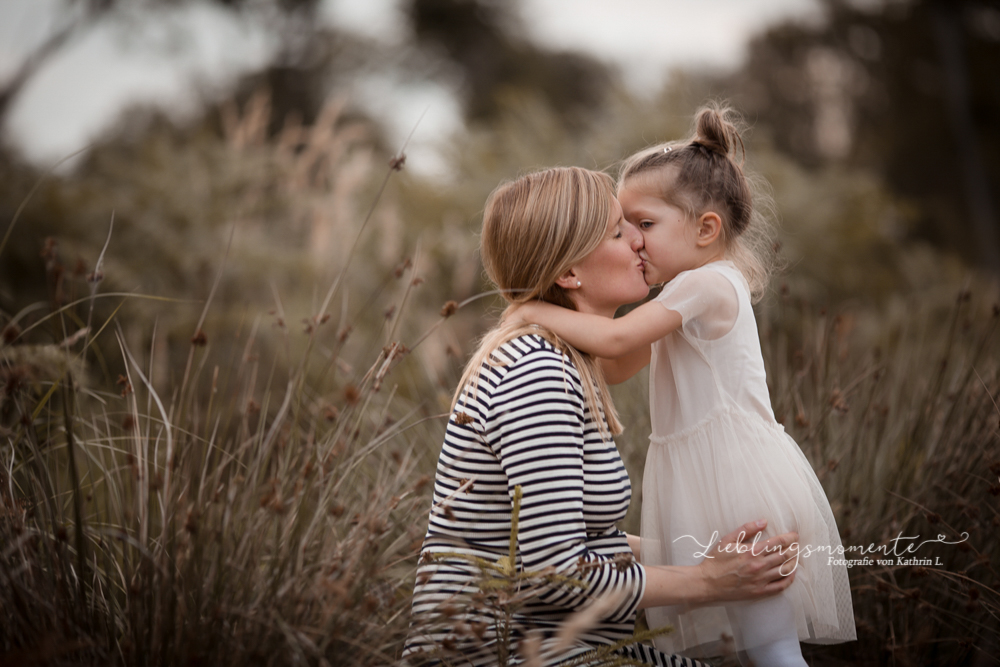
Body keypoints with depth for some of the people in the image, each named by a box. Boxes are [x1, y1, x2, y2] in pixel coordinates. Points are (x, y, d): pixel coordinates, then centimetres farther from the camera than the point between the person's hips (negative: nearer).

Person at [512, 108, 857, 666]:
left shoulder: (706, 284, -13)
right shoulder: (693, 298, 18)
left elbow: (616, 339, -23)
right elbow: (618, 368, 18)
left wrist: (539, 311, -12)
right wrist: (585, 304, 5)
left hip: (742, 485, -10)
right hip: (714, 480, 10)